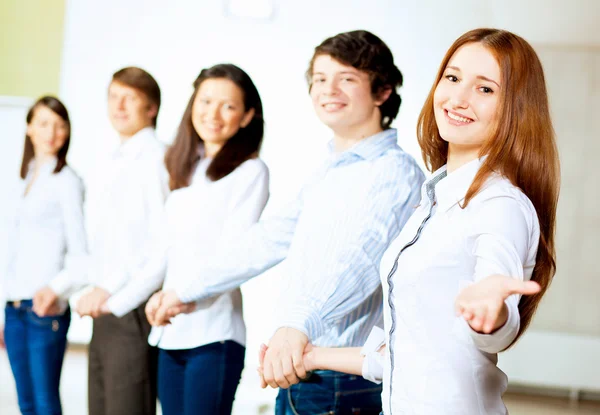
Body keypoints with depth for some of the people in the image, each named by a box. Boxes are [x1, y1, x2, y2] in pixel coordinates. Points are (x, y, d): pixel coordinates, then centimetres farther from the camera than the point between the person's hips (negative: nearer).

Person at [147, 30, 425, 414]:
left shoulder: (395, 170, -11)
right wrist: (188, 291, 25)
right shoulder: (326, 176, 17)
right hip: (294, 373, 8)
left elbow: (360, 256, -28)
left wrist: (299, 324, -43)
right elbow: (270, 239, 22)